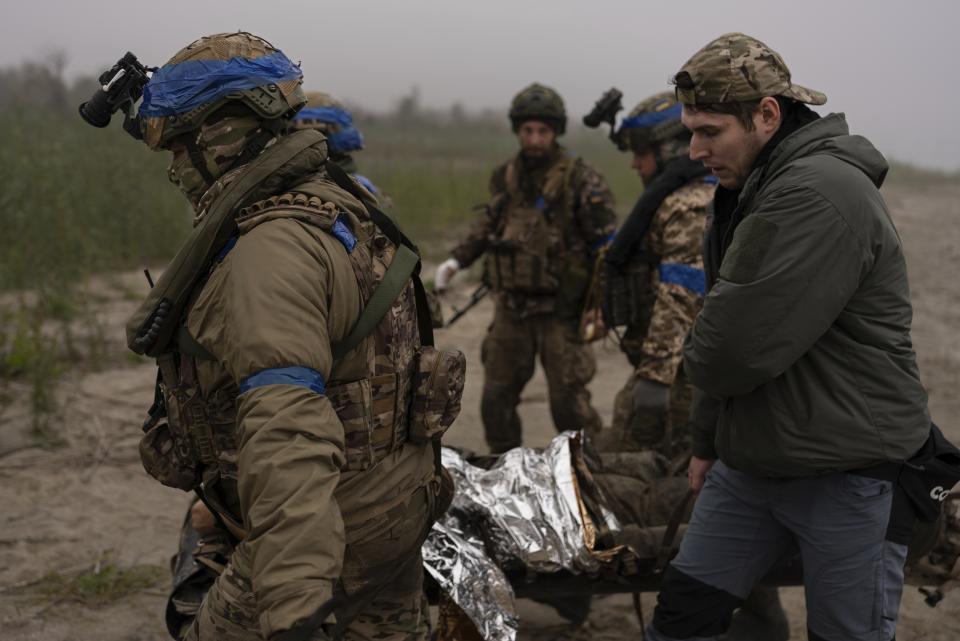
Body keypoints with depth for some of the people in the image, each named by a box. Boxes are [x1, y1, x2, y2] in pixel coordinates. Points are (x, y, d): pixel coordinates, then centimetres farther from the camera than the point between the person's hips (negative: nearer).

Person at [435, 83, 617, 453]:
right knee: (496, 398, 10)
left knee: (568, 402, -3)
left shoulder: (581, 180, -11)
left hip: (560, 311, -5)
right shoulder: (505, 178, 6)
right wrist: (457, 259, 9)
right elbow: (489, 223, 22)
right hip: (512, 309, 5)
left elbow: (607, 245, -10)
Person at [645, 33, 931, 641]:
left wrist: (701, 361, -4)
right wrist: (710, 441, 22)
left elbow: (735, 347, -27)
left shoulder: (820, 193, -24)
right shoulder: (753, 188, 10)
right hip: (750, 464, 9)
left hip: (849, 476, -9)